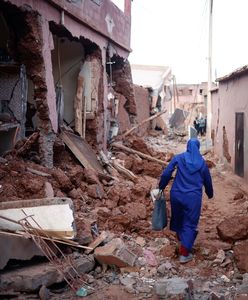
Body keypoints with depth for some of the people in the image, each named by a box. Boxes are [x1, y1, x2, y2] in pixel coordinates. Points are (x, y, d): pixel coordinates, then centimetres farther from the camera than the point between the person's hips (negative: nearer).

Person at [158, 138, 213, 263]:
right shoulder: (201, 162, 5)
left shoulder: (178, 158, 2)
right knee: (190, 224, 5)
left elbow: (166, 174, -6)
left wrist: (161, 187, 7)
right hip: (193, 197, -1)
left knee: (178, 218, 25)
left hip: (176, 194, 2)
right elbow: (207, 181, 16)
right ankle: (184, 254, 4)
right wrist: (210, 194, 32)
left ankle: (181, 238, 48)